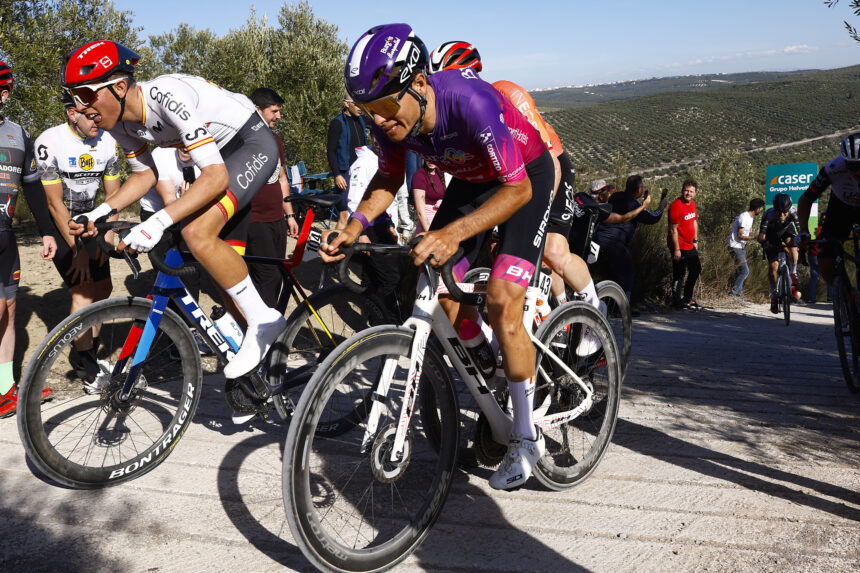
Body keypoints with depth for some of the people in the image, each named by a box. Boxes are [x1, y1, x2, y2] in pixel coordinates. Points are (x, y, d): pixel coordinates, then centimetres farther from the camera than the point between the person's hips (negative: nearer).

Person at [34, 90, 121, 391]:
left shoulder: (107, 142, -8)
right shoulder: (50, 142, -23)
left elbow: (113, 194, 0)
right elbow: (55, 203, -21)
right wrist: (78, 250, -21)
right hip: (59, 224, -6)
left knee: (103, 288, 5)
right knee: (83, 289, -15)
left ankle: (88, 359, 21)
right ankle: (90, 374, -8)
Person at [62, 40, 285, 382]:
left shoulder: (167, 96, -33)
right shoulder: (120, 122, -8)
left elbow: (216, 177, -37)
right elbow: (144, 175, 8)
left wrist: (158, 222, -44)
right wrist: (101, 212, -8)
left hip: (253, 143, -9)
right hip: (221, 155, 9)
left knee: (198, 233, -30)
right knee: (225, 269, 8)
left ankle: (263, 320, -12)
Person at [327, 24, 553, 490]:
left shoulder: (470, 101, -40)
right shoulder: (390, 117, -21)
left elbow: (518, 188, -35)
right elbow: (389, 178, -1)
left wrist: (455, 232, -49)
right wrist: (355, 224, -20)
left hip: (525, 178, -6)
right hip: (471, 178, 6)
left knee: (501, 302, -18)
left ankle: (525, 438, -2)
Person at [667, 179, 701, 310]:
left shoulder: (692, 204, 9)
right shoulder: (676, 206, -19)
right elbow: (673, 229, -20)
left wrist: (695, 241, 17)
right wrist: (676, 249, -20)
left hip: (690, 246, 10)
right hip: (679, 246, -10)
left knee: (696, 269, 18)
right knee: (679, 274, -3)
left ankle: (687, 298, 30)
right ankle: (677, 302, 9)